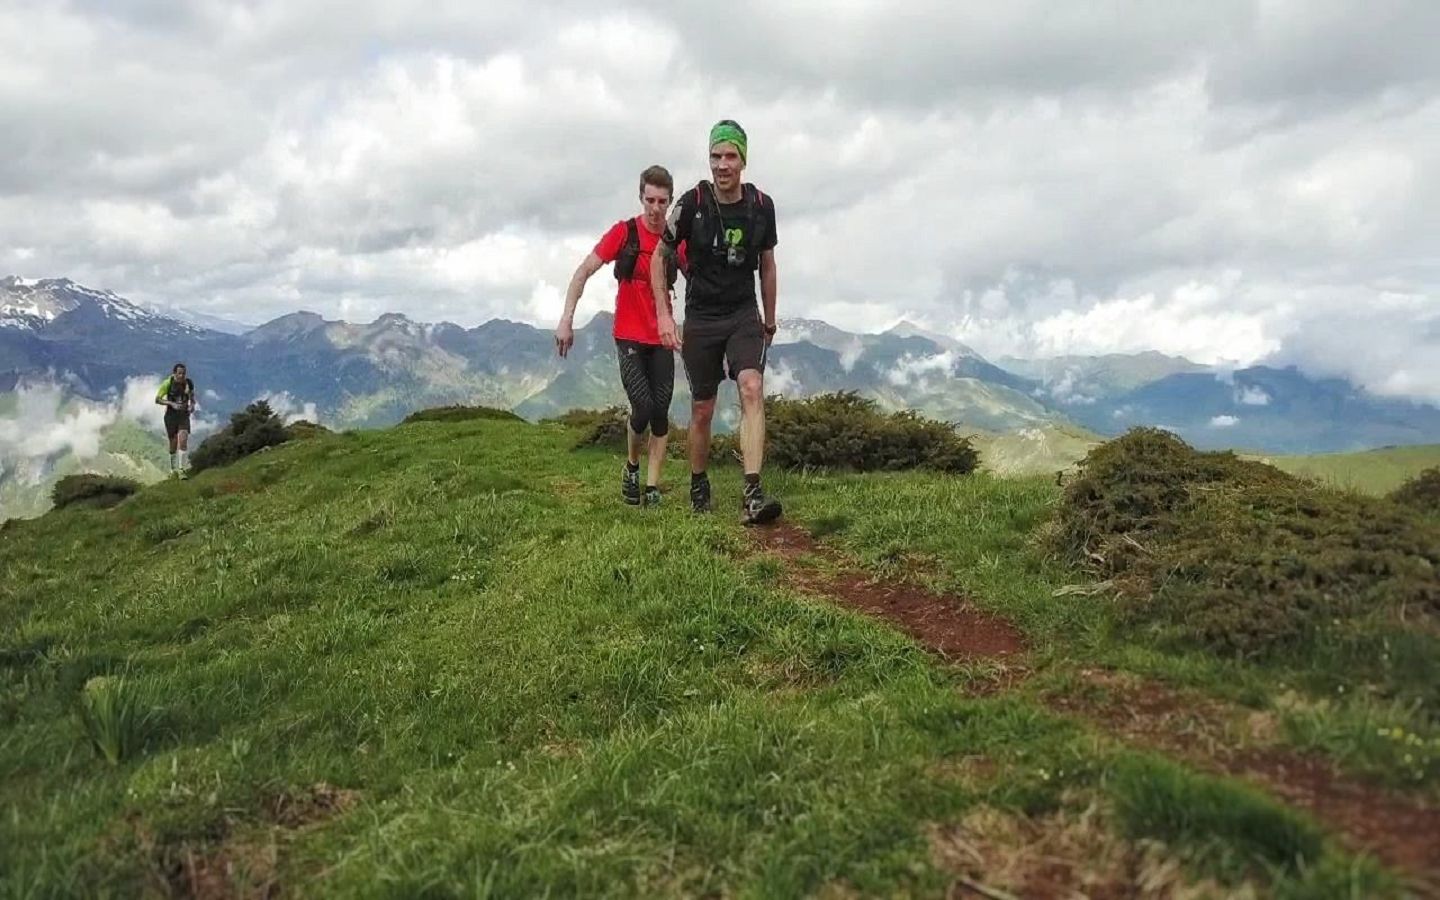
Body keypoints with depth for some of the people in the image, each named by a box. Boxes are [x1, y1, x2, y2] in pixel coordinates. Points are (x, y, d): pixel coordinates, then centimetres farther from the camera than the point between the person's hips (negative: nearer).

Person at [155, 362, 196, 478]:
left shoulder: (189, 383, -6)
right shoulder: (168, 383, -14)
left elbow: (192, 395, 14)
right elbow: (157, 399, -11)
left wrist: (192, 404, -7)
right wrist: (172, 403, -26)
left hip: (184, 415, 1)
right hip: (171, 415, -1)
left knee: (183, 440, -16)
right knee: (174, 442, 4)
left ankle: (181, 469, -11)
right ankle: (173, 470, 21)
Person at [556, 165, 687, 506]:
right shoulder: (624, 232, -6)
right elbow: (584, 271, -7)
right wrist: (566, 319, -15)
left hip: (662, 340, 3)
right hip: (629, 337, -3)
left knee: (661, 413, -1)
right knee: (643, 408, -14)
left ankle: (652, 486, 8)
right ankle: (631, 468, 13)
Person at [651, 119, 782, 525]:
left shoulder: (762, 206, -2)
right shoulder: (693, 203, -9)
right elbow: (660, 257, 0)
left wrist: (769, 321, 18)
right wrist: (663, 315, -8)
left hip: (744, 314, 1)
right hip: (701, 318, -1)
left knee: (752, 389, -22)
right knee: (702, 410, 5)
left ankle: (752, 495, -28)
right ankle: (698, 485, 29)